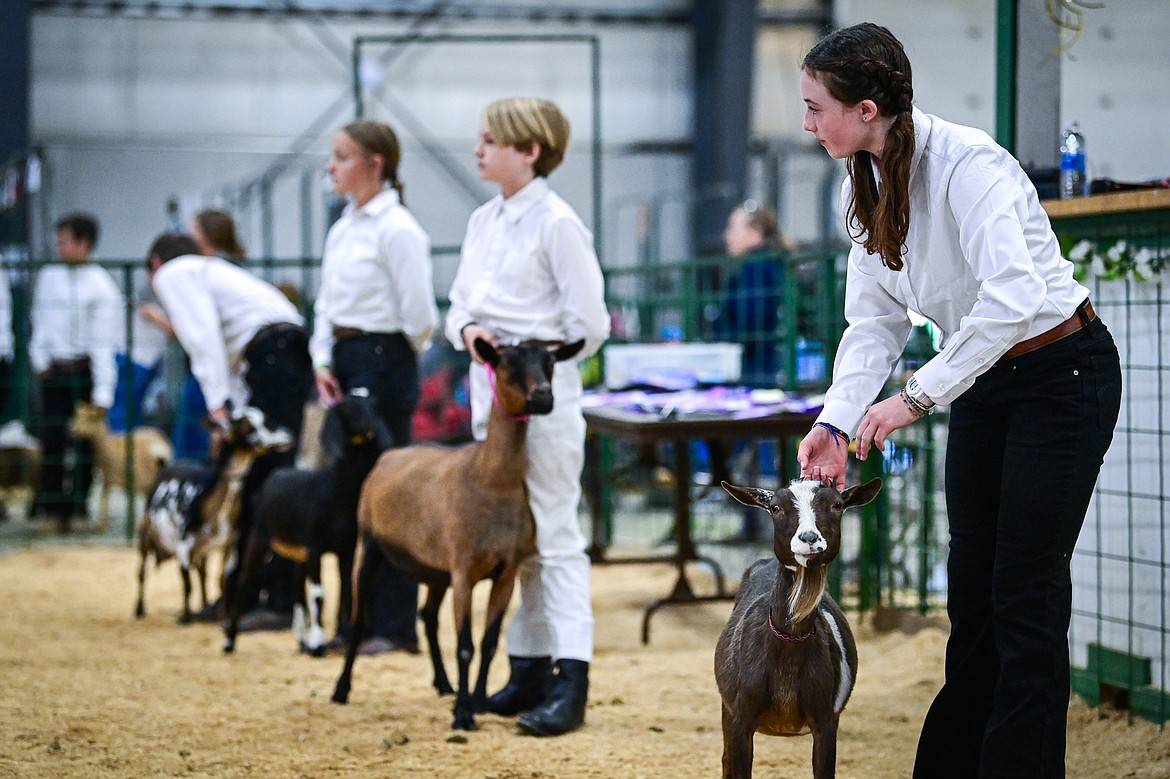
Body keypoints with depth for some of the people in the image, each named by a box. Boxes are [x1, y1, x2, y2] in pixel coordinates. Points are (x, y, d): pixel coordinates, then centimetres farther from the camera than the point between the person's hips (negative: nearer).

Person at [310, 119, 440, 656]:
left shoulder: (397, 230, -13)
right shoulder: (341, 230, 13)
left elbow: (419, 317, -15)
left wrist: (394, 359, -2)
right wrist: (323, 362, 4)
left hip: (383, 359, -8)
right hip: (343, 359, 8)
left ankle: (394, 625, 1)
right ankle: (354, 619, 15)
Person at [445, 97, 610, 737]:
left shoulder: (556, 223, -10)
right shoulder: (483, 220, 13)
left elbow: (590, 324, -11)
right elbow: (459, 305, 17)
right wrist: (468, 331, -3)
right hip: (489, 386, 8)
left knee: (554, 534, -7)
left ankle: (571, 682, -8)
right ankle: (529, 669, 16)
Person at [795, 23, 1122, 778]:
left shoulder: (968, 164, -26)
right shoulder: (866, 187, 0)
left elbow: (1012, 299, -37)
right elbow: (876, 319, 2)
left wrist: (918, 397, -32)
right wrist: (837, 420, -13)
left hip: (1062, 370, -8)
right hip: (984, 381, 8)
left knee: (1026, 591, -7)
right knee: (971, 587, 12)